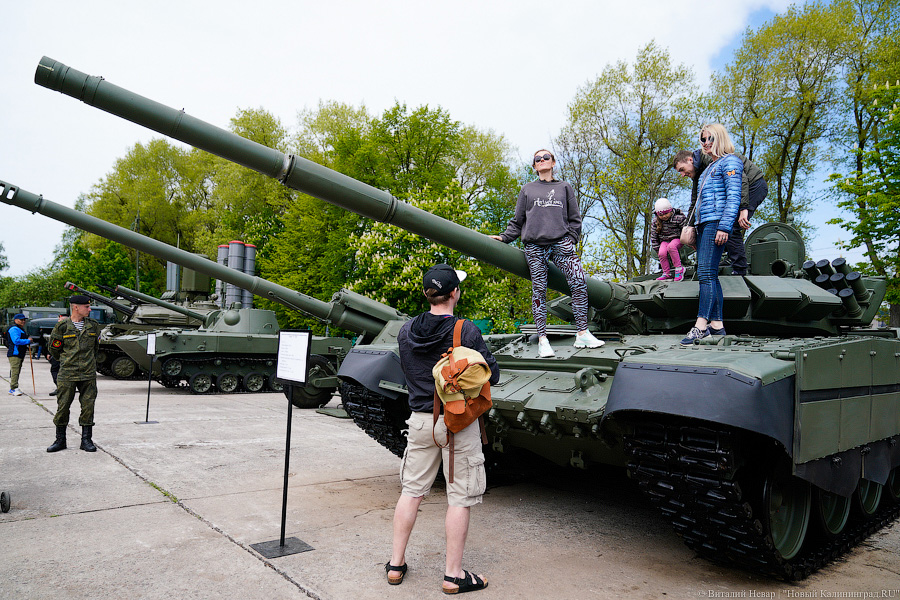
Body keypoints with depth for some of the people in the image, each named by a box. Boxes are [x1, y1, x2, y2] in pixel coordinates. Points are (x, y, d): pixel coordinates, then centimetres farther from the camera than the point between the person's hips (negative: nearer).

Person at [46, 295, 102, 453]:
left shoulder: (93, 326, 7)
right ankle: (60, 440, 17)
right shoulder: (62, 326, -4)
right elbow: (54, 349, 7)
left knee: (88, 407, 2)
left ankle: (86, 440, 12)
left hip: (88, 375, 2)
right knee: (63, 407, 4)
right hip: (67, 374, -2)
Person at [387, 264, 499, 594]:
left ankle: (395, 564, 26)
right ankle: (453, 575, 16)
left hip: (420, 419, 5)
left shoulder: (406, 330, -2)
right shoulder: (466, 331, -16)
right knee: (460, 498, 7)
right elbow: (492, 374, -9)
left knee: (411, 490, 16)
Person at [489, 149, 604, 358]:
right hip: (534, 246, 0)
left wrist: (571, 240, 5)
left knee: (579, 283, -14)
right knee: (539, 291, -4)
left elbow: (574, 219, 18)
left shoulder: (564, 187, 21)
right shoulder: (527, 189, 20)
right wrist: (504, 237, 8)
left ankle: (582, 334, -6)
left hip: (561, 242, 1)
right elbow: (517, 221, 20)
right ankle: (543, 340, 1)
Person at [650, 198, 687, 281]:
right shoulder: (655, 221, -3)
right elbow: (653, 237, 4)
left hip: (677, 239, -3)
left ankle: (679, 268, -25)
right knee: (662, 253, -28)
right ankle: (667, 273, -7)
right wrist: (657, 250, 0)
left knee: (671, 247, -37)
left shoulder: (678, 218, -12)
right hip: (664, 241, 3)